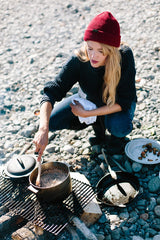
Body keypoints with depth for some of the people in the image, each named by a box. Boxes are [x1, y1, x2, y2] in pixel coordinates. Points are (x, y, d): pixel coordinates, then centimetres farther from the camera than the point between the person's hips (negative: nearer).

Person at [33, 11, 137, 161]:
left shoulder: (124, 56, -32)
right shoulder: (78, 60, -29)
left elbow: (125, 101, -28)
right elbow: (52, 92, -33)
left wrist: (87, 114, -33)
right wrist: (43, 129, -49)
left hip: (119, 103, -2)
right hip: (89, 100, 3)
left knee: (119, 127, -36)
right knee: (52, 121, -13)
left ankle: (116, 135, 4)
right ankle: (98, 123, 8)